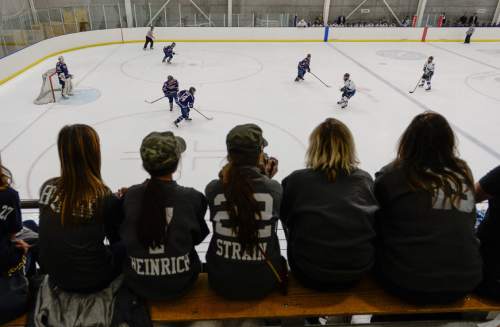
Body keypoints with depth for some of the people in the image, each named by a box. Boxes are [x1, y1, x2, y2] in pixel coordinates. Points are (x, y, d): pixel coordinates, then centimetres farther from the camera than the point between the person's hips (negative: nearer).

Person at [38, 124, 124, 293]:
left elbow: (55, 230, 7)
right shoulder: (105, 198, -22)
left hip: (55, 276, 5)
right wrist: (121, 202, 8)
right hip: (93, 279, -4)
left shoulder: (47, 187, -10)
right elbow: (117, 238, -6)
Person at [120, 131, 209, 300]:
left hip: (138, 285, 2)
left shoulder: (130, 196, -14)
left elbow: (125, 236, 2)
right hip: (179, 284, -1)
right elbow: (198, 237, -3)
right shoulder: (192, 198, -20)